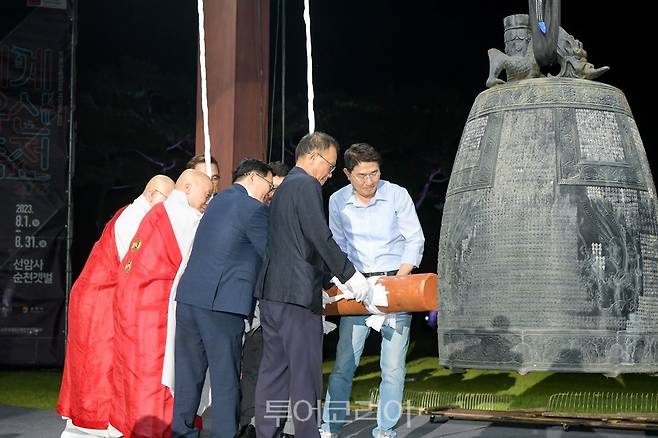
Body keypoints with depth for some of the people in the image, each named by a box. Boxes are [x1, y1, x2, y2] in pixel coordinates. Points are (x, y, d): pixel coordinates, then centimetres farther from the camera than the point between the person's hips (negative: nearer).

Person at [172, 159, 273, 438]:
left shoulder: (219, 200, 19)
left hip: (189, 297, 8)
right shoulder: (253, 209, -6)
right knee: (225, 378, -1)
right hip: (222, 302, -8)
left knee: (189, 373, 13)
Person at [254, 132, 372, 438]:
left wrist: (327, 280, 25)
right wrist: (349, 275, -10)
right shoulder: (307, 185, -8)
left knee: (274, 368, 10)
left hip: (271, 290, 10)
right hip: (298, 291, -10)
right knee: (305, 371, -5)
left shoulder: (283, 188, 22)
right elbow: (320, 237, -17)